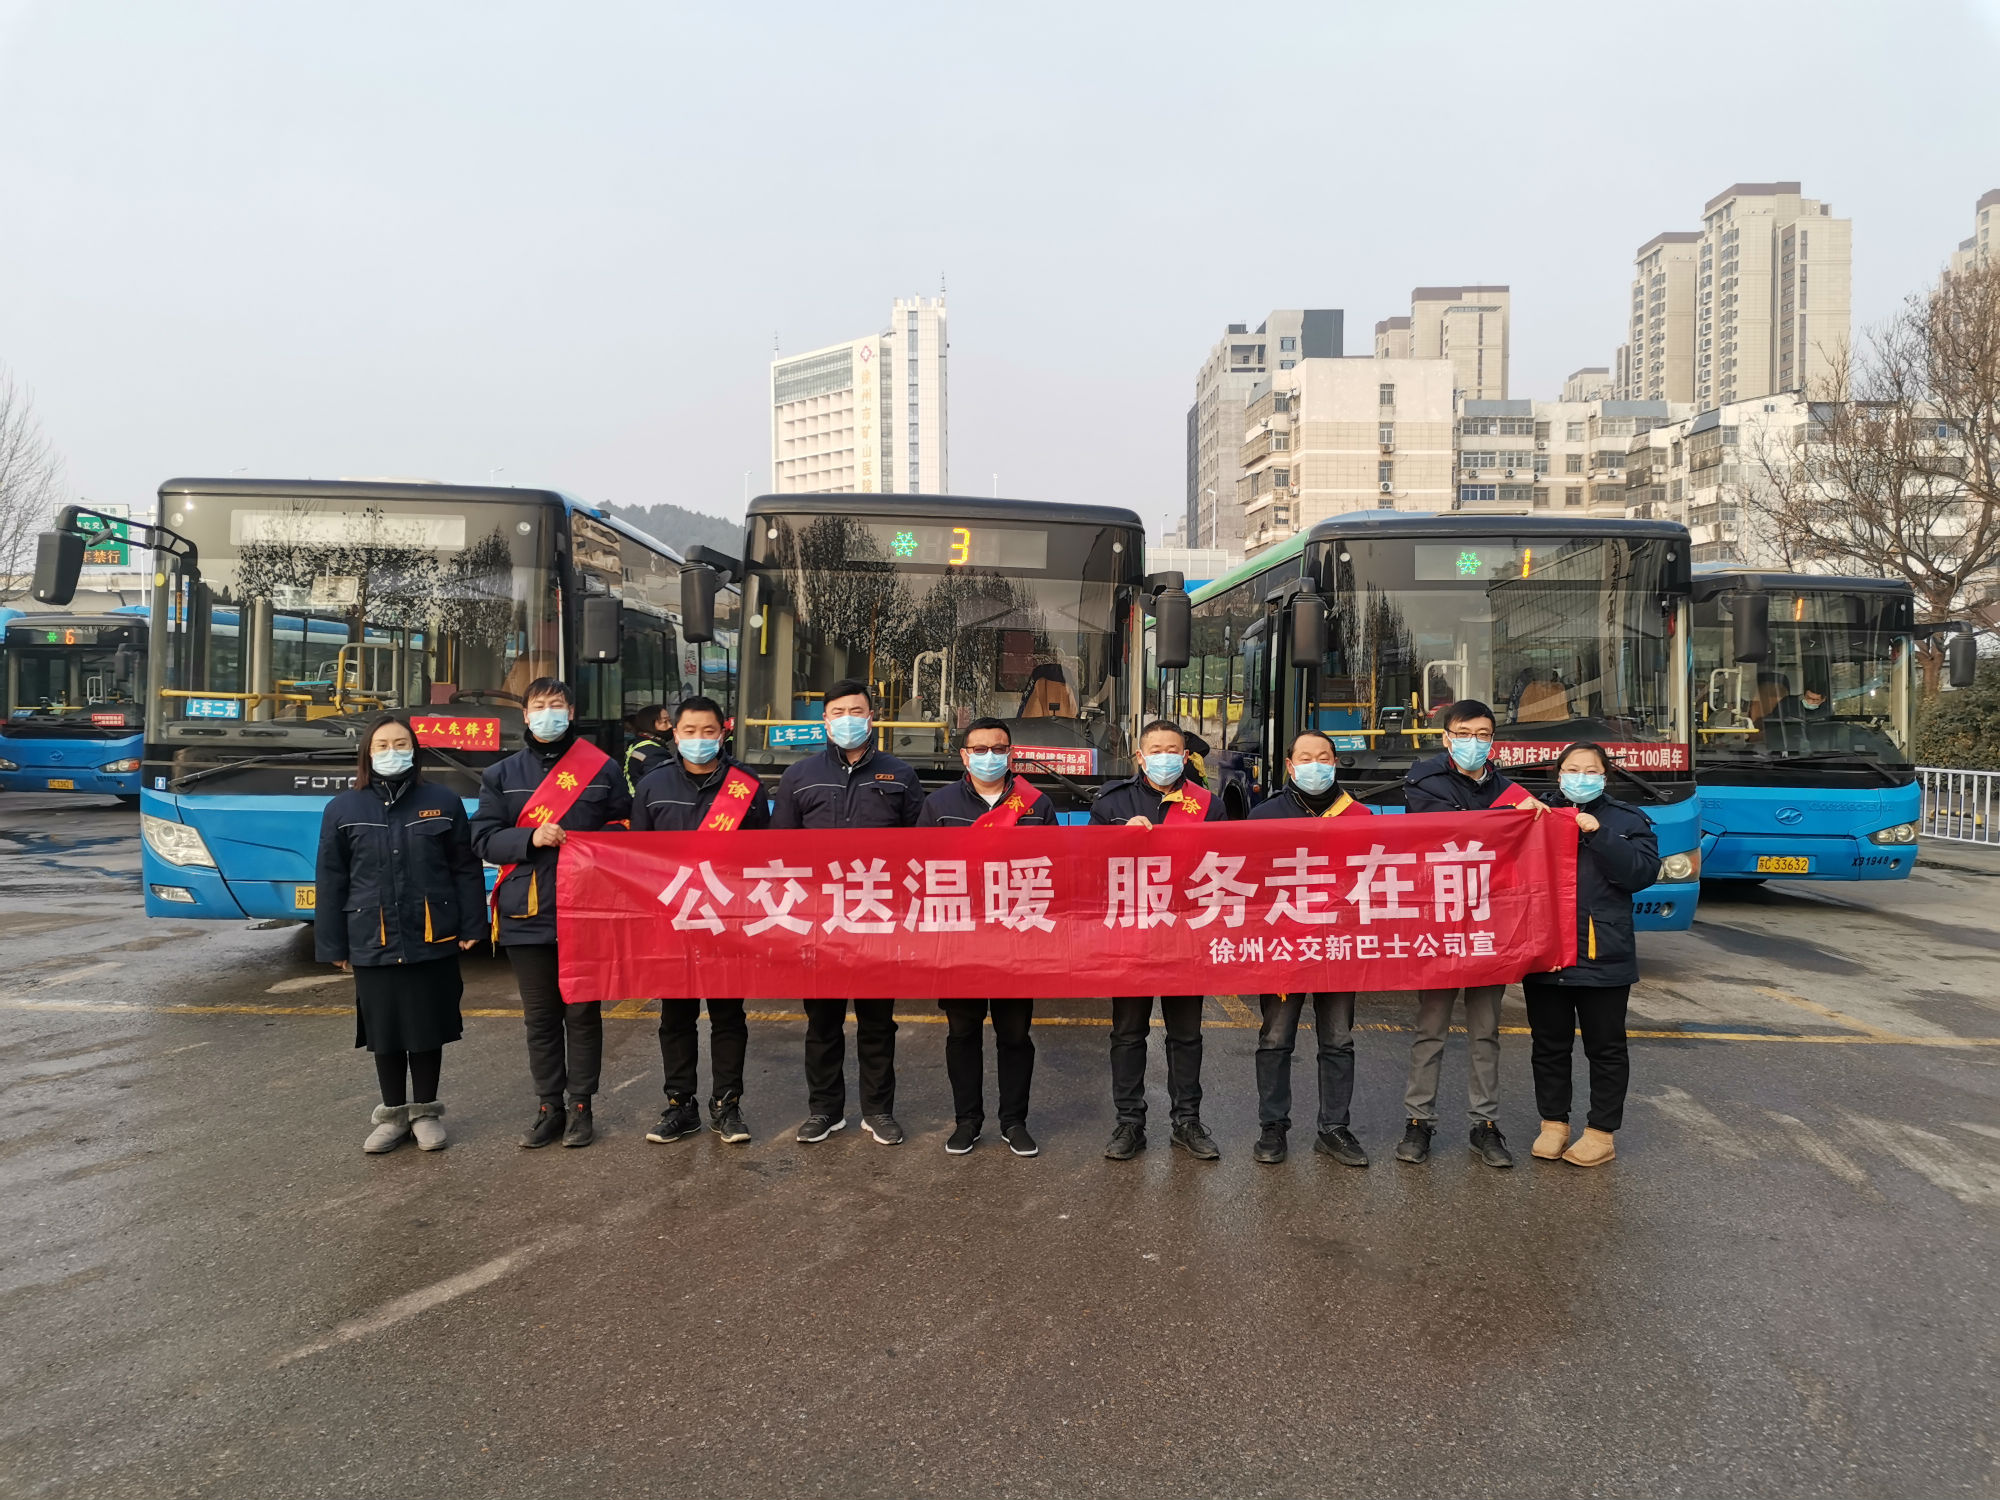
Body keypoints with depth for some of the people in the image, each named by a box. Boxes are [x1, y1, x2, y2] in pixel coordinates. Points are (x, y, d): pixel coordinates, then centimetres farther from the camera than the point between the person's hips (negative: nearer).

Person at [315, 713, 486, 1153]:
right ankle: (393, 1114, 25)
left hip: (433, 942, -1)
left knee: (428, 1029, 7)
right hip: (372, 946, 1)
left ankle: (425, 1111, 23)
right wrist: (333, 946, 2)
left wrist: (472, 927, -1)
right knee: (384, 1033, 10)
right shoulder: (343, 811, 3)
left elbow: (466, 870, 3)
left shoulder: (443, 803, 1)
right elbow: (330, 882, 4)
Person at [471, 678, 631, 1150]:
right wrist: (531, 838, -13)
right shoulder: (501, 775, 11)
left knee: (583, 1012, 4)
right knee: (540, 1016, 9)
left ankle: (580, 1105, 15)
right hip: (526, 916, 2)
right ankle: (549, 1107, 19)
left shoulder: (602, 769, 5)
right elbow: (483, 839, 4)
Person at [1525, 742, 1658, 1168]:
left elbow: (1642, 873, -11)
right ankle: (1553, 1123, 25)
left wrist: (1599, 835, -18)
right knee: (1549, 1044, 12)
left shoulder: (1626, 821, 4)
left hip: (1603, 957, -2)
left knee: (1605, 1047, 7)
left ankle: (1601, 1132, 18)